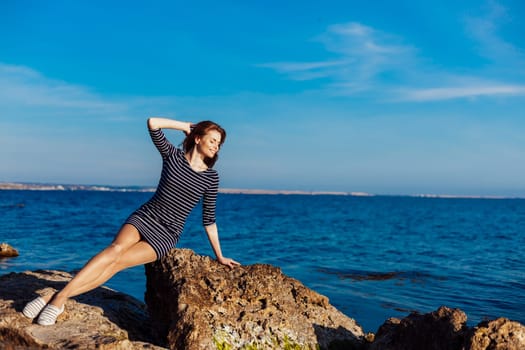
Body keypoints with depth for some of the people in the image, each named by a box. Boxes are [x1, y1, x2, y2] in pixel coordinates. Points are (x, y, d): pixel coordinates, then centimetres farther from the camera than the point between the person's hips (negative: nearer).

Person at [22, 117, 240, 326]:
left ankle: (58, 298, -22)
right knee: (115, 248, -29)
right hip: (144, 217, 0)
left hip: (166, 236, 0)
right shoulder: (173, 155, 2)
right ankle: (59, 297, -32)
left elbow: (209, 219, 7)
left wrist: (219, 256, 8)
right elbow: (153, 123, -9)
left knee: (116, 263, -20)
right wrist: (185, 126, 1)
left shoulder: (211, 176, 2)